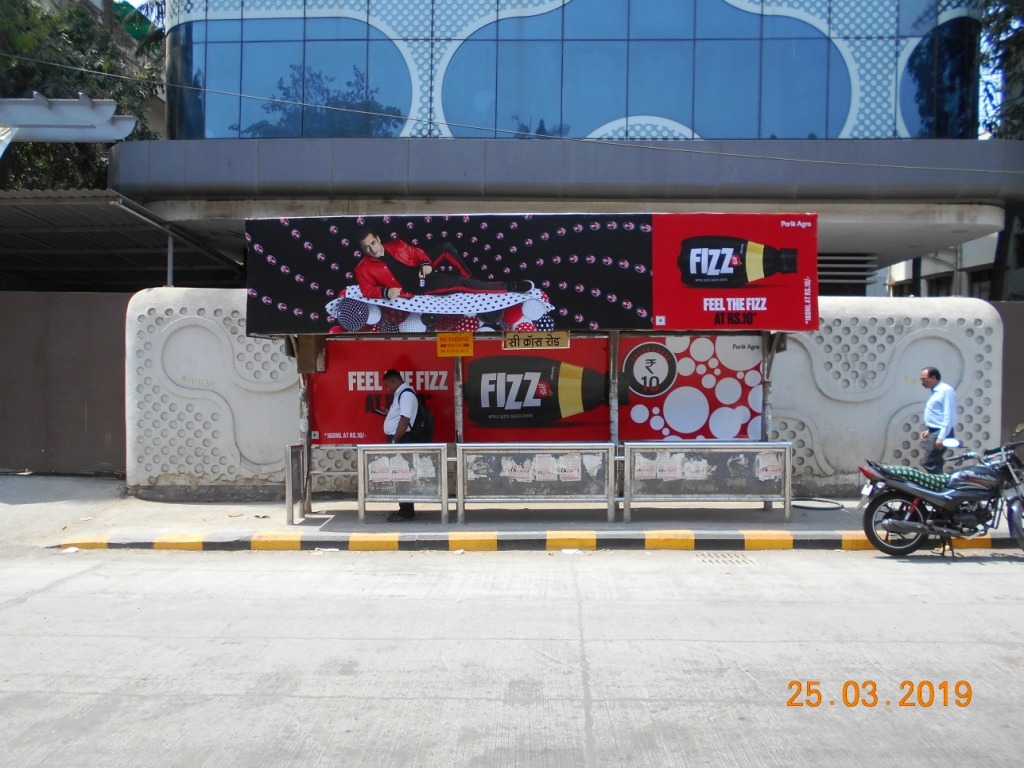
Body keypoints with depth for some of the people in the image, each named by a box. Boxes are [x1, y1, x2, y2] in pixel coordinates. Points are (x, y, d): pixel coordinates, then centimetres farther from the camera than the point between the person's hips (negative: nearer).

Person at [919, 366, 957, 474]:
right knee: (935, 465, 10)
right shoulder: (935, 391, 16)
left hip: (940, 433, -10)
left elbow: (949, 416, -19)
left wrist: (941, 437, -23)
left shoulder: (946, 390, -13)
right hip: (933, 432, 10)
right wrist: (928, 431, 17)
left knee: (928, 463, -13)